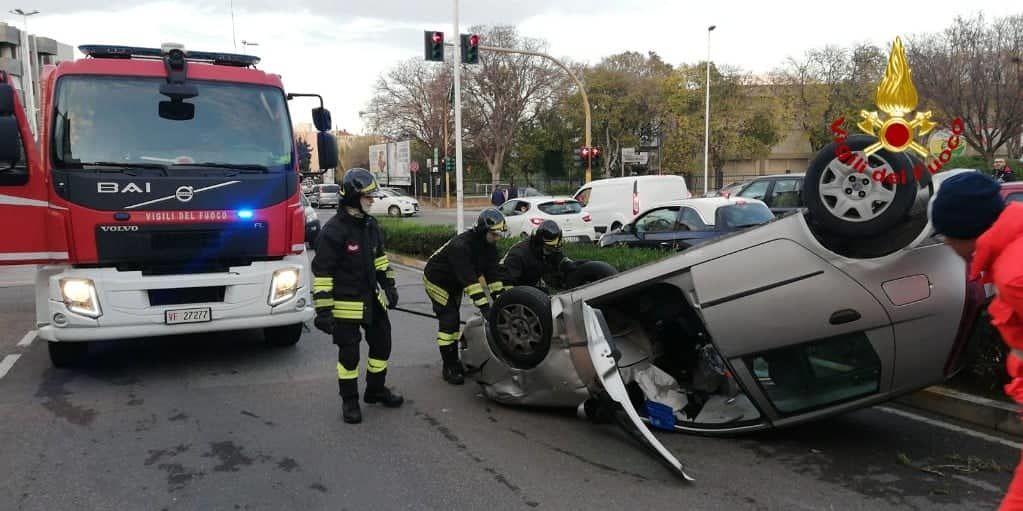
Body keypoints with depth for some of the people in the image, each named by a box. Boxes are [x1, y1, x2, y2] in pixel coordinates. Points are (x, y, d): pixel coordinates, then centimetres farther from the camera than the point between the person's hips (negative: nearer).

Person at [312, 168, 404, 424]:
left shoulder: (370, 224, 7)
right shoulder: (333, 230, -18)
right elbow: (321, 272, -18)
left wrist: (389, 286, 15)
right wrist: (323, 309, -20)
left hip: (372, 299, 8)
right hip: (346, 304, -8)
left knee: (382, 343, 15)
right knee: (349, 353, 3)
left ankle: (375, 389, 34)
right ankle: (349, 400, 20)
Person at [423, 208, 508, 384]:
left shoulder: (489, 246, -12)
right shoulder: (461, 245, -37)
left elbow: (492, 274, -12)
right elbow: (469, 280, -42)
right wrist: (485, 307, -44)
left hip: (454, 283, 8)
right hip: (436, 281, -8)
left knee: (454, 321, 14)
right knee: (449, 320, -13)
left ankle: (454, 361, 26)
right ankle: (449, 368, -5)